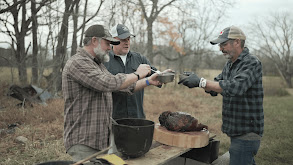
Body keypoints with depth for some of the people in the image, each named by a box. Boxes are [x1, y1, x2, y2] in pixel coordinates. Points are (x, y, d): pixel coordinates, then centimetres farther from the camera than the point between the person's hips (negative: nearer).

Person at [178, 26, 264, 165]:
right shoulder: (229, 65, 12)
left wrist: (201, 82, -28)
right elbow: (215, 89, 11)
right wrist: (195, 81, -7)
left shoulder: (252, 63, -16)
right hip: (236, 131, 9)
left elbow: (234, 87, -32)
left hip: (247, 134, -8)